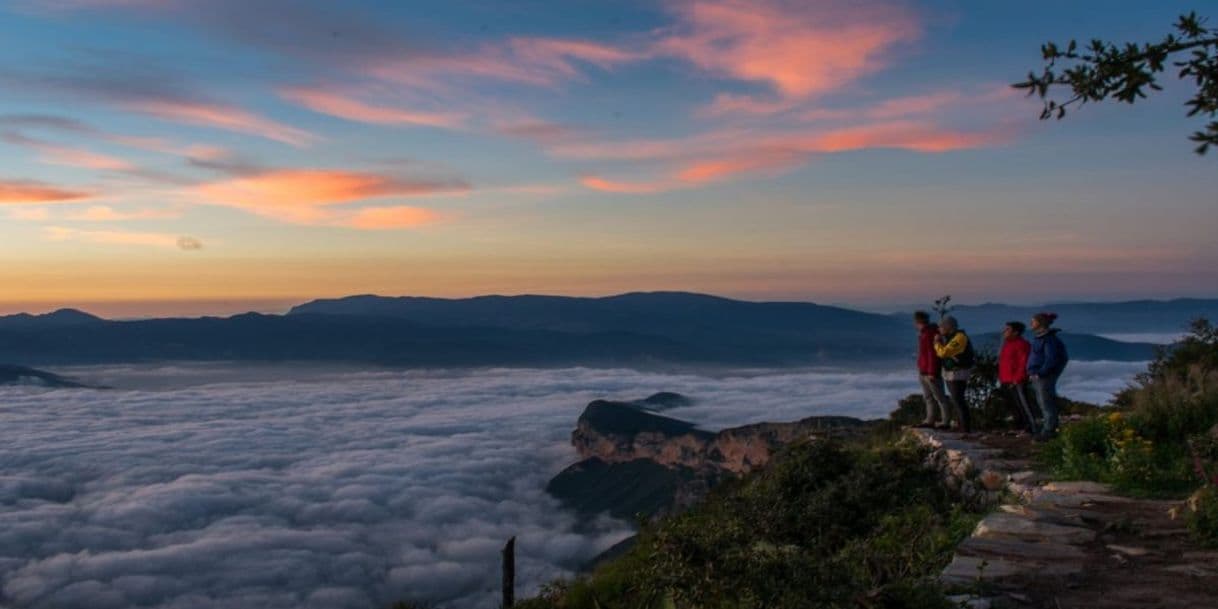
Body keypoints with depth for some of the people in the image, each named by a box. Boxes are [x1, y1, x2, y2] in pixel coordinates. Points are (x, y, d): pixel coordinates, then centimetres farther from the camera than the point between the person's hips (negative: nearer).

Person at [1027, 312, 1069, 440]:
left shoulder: (1049, 338, -16)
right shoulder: (1038, 337, 12)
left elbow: (1051, 359, -21)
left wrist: (1040, 373, -19)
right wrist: (1032, 372, 12)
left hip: (1045, 376, -10)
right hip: (1037, 375, 10)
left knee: (1046, 402, -4)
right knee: (1042, 402, 14)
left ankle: (1049, 430, 1)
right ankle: (1049, 427, 22)